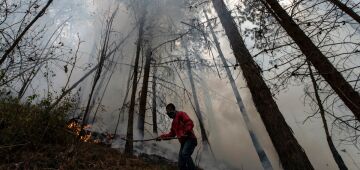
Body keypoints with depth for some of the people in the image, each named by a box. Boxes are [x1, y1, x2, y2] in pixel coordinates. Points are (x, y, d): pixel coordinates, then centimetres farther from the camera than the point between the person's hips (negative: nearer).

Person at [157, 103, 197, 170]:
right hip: (183, 142, 9)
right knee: (181, 164, 3)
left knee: (185, 154, -32)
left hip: (190, 139, -9)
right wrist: (162, 137, 21)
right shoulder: (173, 122, 25)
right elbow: (172, 134, 29)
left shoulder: (181, 114, 0)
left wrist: (185, 133, -26)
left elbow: (190, 123, -14)